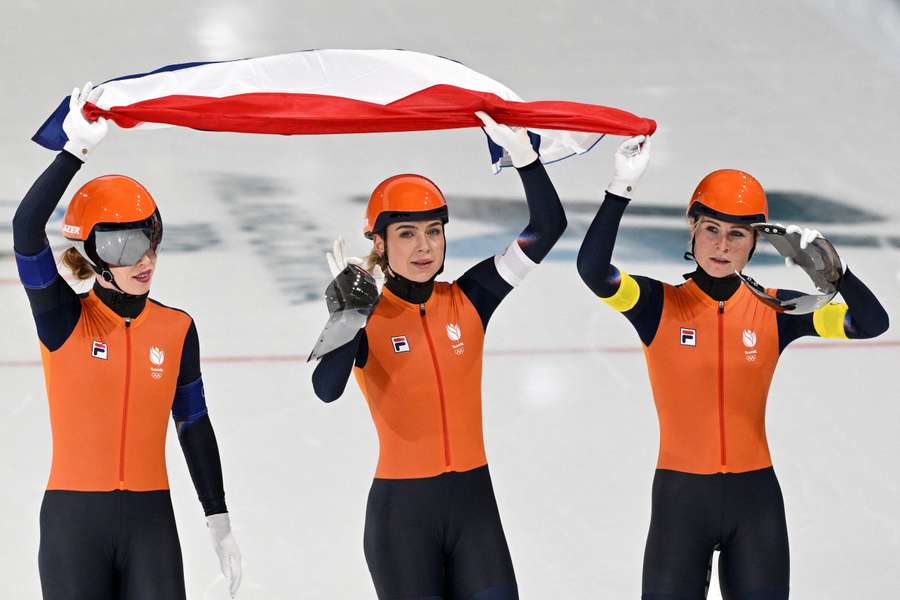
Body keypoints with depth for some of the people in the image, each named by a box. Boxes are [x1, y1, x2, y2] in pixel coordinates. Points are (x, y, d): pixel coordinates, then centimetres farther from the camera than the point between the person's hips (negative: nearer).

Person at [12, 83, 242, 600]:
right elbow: (27, 230, -20)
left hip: (150, 521, 2)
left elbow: (194, 425, 12)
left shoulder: (177, 330, 5)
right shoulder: (65, 320, -4)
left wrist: (219, 520, 11)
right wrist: (77, 151, -27)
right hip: (73, 519, -2)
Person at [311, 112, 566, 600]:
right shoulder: (366, 319, -6)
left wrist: (522, 152, -12)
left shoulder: (469, 301, 3)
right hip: (401, 509, -3)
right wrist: (346, 316, -35)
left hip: (473, 501, 3)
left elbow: (548, 228, -2)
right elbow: (326, 390, -26)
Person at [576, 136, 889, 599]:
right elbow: (592, 270, -21)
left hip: (755, 497, 2)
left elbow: (871, 325, -6)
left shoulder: (774, 309, 2)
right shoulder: (660, 305, -3)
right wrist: (622, 187, -29)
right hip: (680, 496, -2)